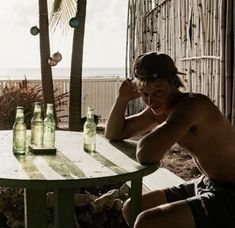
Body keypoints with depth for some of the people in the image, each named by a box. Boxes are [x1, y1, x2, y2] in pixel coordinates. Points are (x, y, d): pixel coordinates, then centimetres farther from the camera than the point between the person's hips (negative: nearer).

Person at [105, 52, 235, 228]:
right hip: (205, 185, 9)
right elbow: (113, 134, 11)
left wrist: (144, 137, -12)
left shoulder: (193, 104, -25)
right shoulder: (159, 109, 3)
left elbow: (147, 155, -35)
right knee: (131, 209, 13)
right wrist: (123, 98, -4)